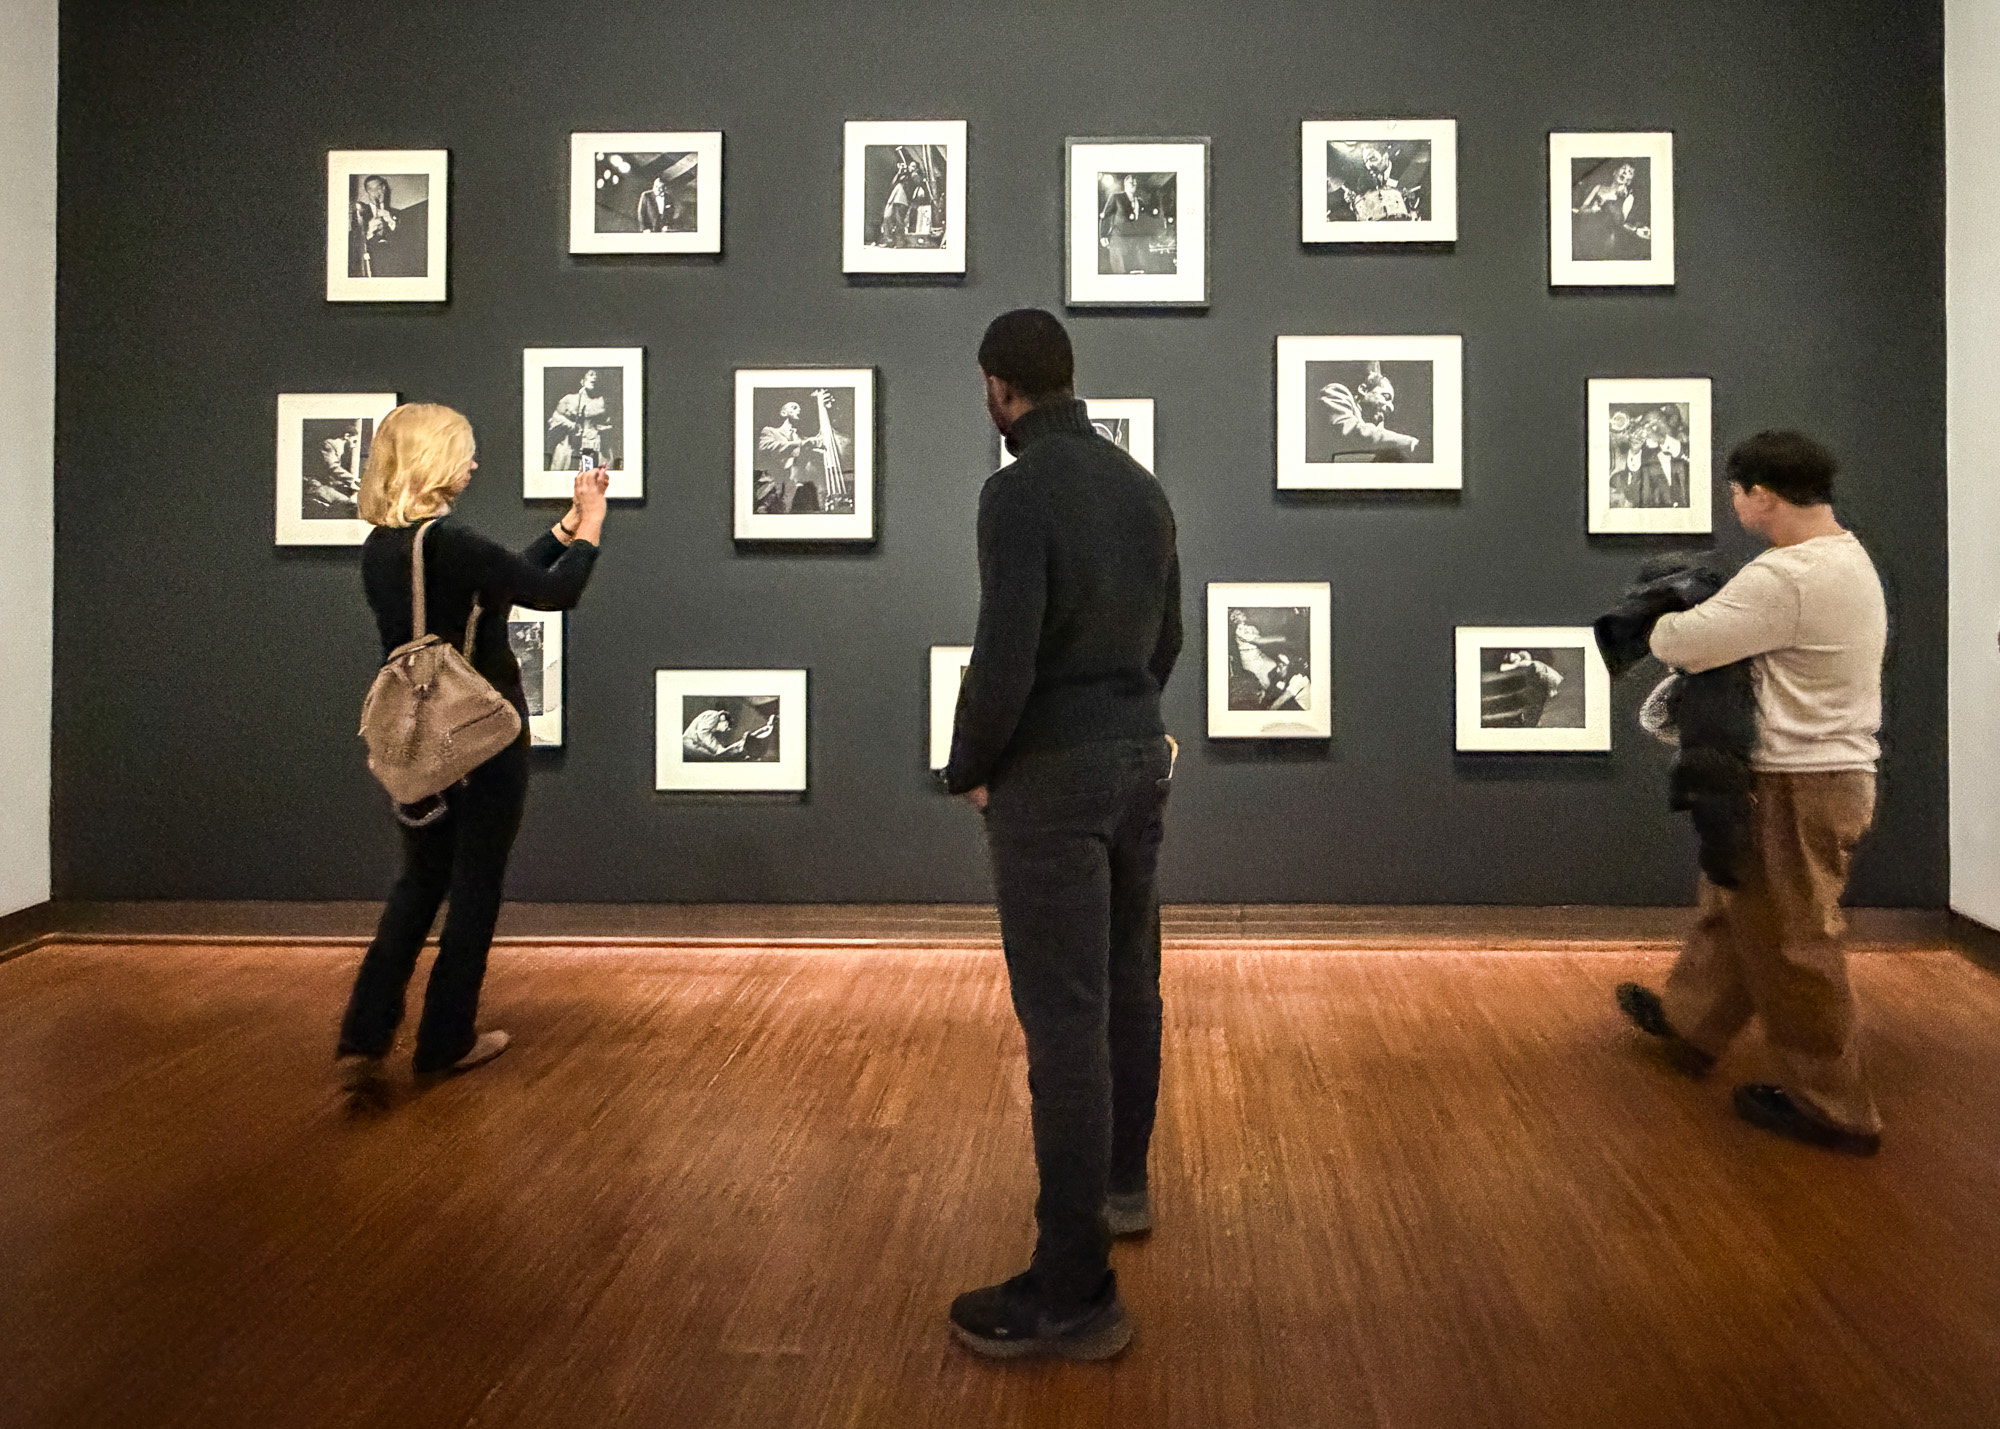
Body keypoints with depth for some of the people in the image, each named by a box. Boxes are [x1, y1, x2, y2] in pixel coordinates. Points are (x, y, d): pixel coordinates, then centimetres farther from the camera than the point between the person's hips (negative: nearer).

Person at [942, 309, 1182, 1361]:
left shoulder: (1019, 490, -15)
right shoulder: (1139, 484, 9)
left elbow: (1005, 654, -21)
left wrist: (967, 769, -7)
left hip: (1052, 774, -8)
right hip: (1140, 759, 9)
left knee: (1063, 1017, -5)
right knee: (1128, 983, 20)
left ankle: (1073, 1293, 1)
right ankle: (1120, 1183, 39)